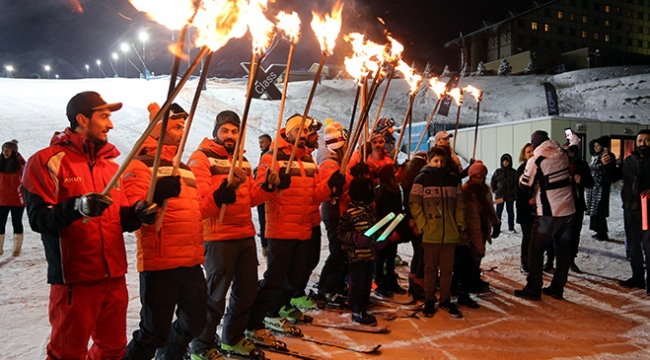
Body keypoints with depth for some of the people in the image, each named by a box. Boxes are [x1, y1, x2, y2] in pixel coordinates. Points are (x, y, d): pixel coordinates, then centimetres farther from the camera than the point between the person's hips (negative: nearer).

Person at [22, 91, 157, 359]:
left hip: (114, 277, 6)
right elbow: (38, 218, -14)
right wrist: (76, 207, -31)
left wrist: (136, 213, -5)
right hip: (74, 279, -6)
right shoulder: (47, 160, -6)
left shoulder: (110, 164, 15)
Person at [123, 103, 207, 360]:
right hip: (159, 264, -8)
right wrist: (156, 195, -39)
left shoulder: (185, 168, 17)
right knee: (155, 333, -2)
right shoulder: (140, 165, -8)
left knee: (195, 321, 22)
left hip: (192, 262, 8)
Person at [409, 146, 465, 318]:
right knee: (430, 268, 7)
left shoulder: (453, 179, 8)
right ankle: (429, 300, 19)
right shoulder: (422, 179, -2)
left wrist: (459, 224, 4)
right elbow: (414, 204, -5)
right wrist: (423, 225, -10)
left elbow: (460, 204, 12)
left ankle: (445, 300, 24)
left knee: (447, 268, 11)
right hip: (430, 233, -3)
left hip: (450, 233, 3)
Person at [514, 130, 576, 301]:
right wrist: (573, 137, 42)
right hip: (568, 210, 6)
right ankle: (557, 288, 20)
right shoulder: (563, 154, 3)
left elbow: (525, 186, -10)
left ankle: (533, 289, 7)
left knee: (536, 250, 4)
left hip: (548, 213, -6)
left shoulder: (535, 161, -13)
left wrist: (521, 178, 9)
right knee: (563, 249, 13)